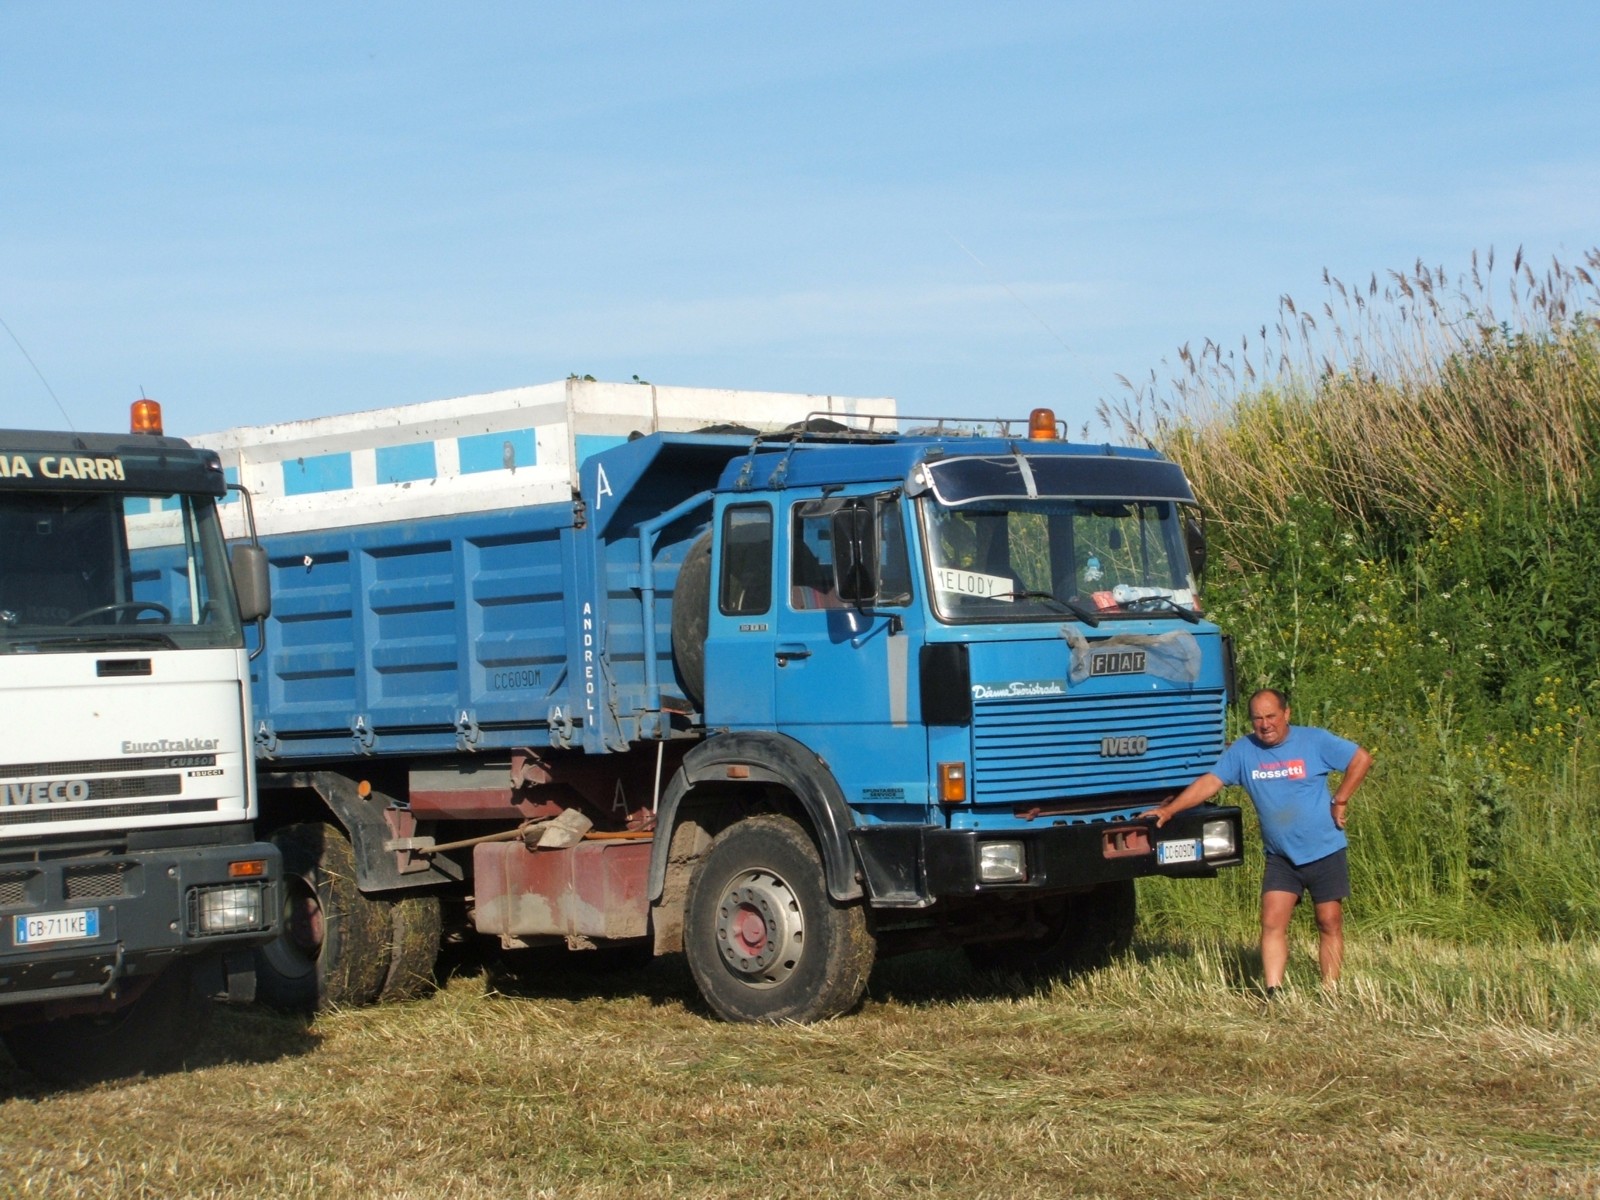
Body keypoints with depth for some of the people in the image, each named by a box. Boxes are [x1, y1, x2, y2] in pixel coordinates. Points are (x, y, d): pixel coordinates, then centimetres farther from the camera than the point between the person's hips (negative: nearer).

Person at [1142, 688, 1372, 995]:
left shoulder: (1314, 740, -6)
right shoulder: (1243, 751, 1)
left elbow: (1361, 760, -4)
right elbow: (1210, 782, -3)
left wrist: (1340, 801, -9)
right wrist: (1169, 810, -12)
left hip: (1325, 851, -2)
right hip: (1280, 857, 2)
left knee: (1329, 923, 2)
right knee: (1272, 922, -9)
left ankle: (1330, 993, 8)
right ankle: (1273, 993, -11)